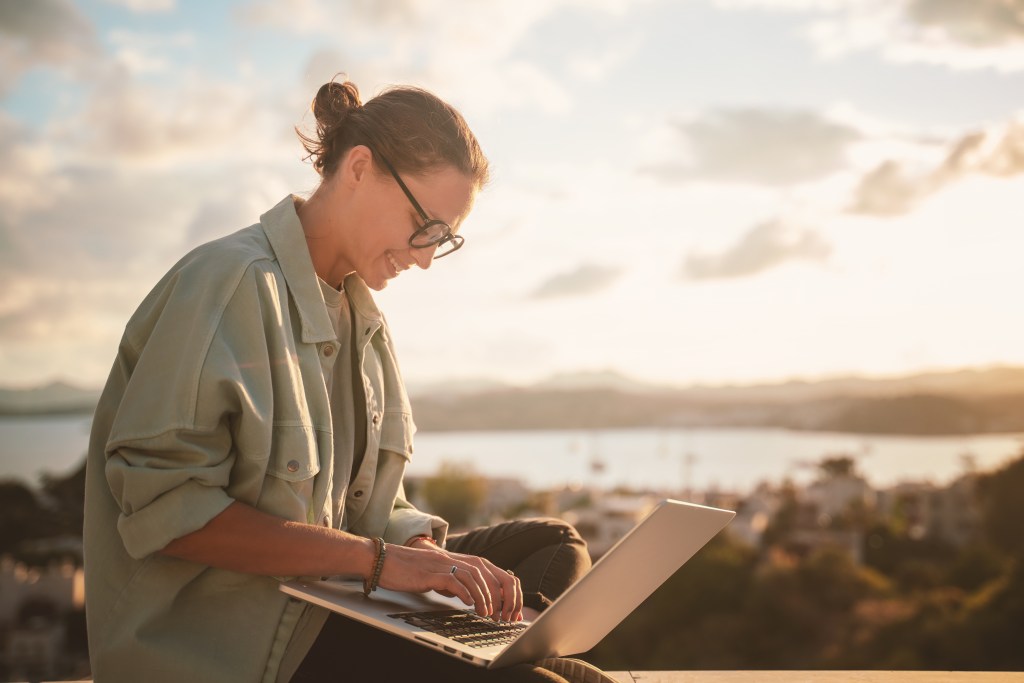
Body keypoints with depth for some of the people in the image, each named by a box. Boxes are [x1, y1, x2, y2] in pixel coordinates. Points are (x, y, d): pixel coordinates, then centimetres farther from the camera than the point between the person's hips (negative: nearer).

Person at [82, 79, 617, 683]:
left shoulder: (363, 317, 14)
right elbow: (162, 508, -20)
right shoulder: (234, 282, -13)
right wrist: (378, 558, -23)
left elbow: (373, 501, 13)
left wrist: (427, 554, -10)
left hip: (328, 605, 9)